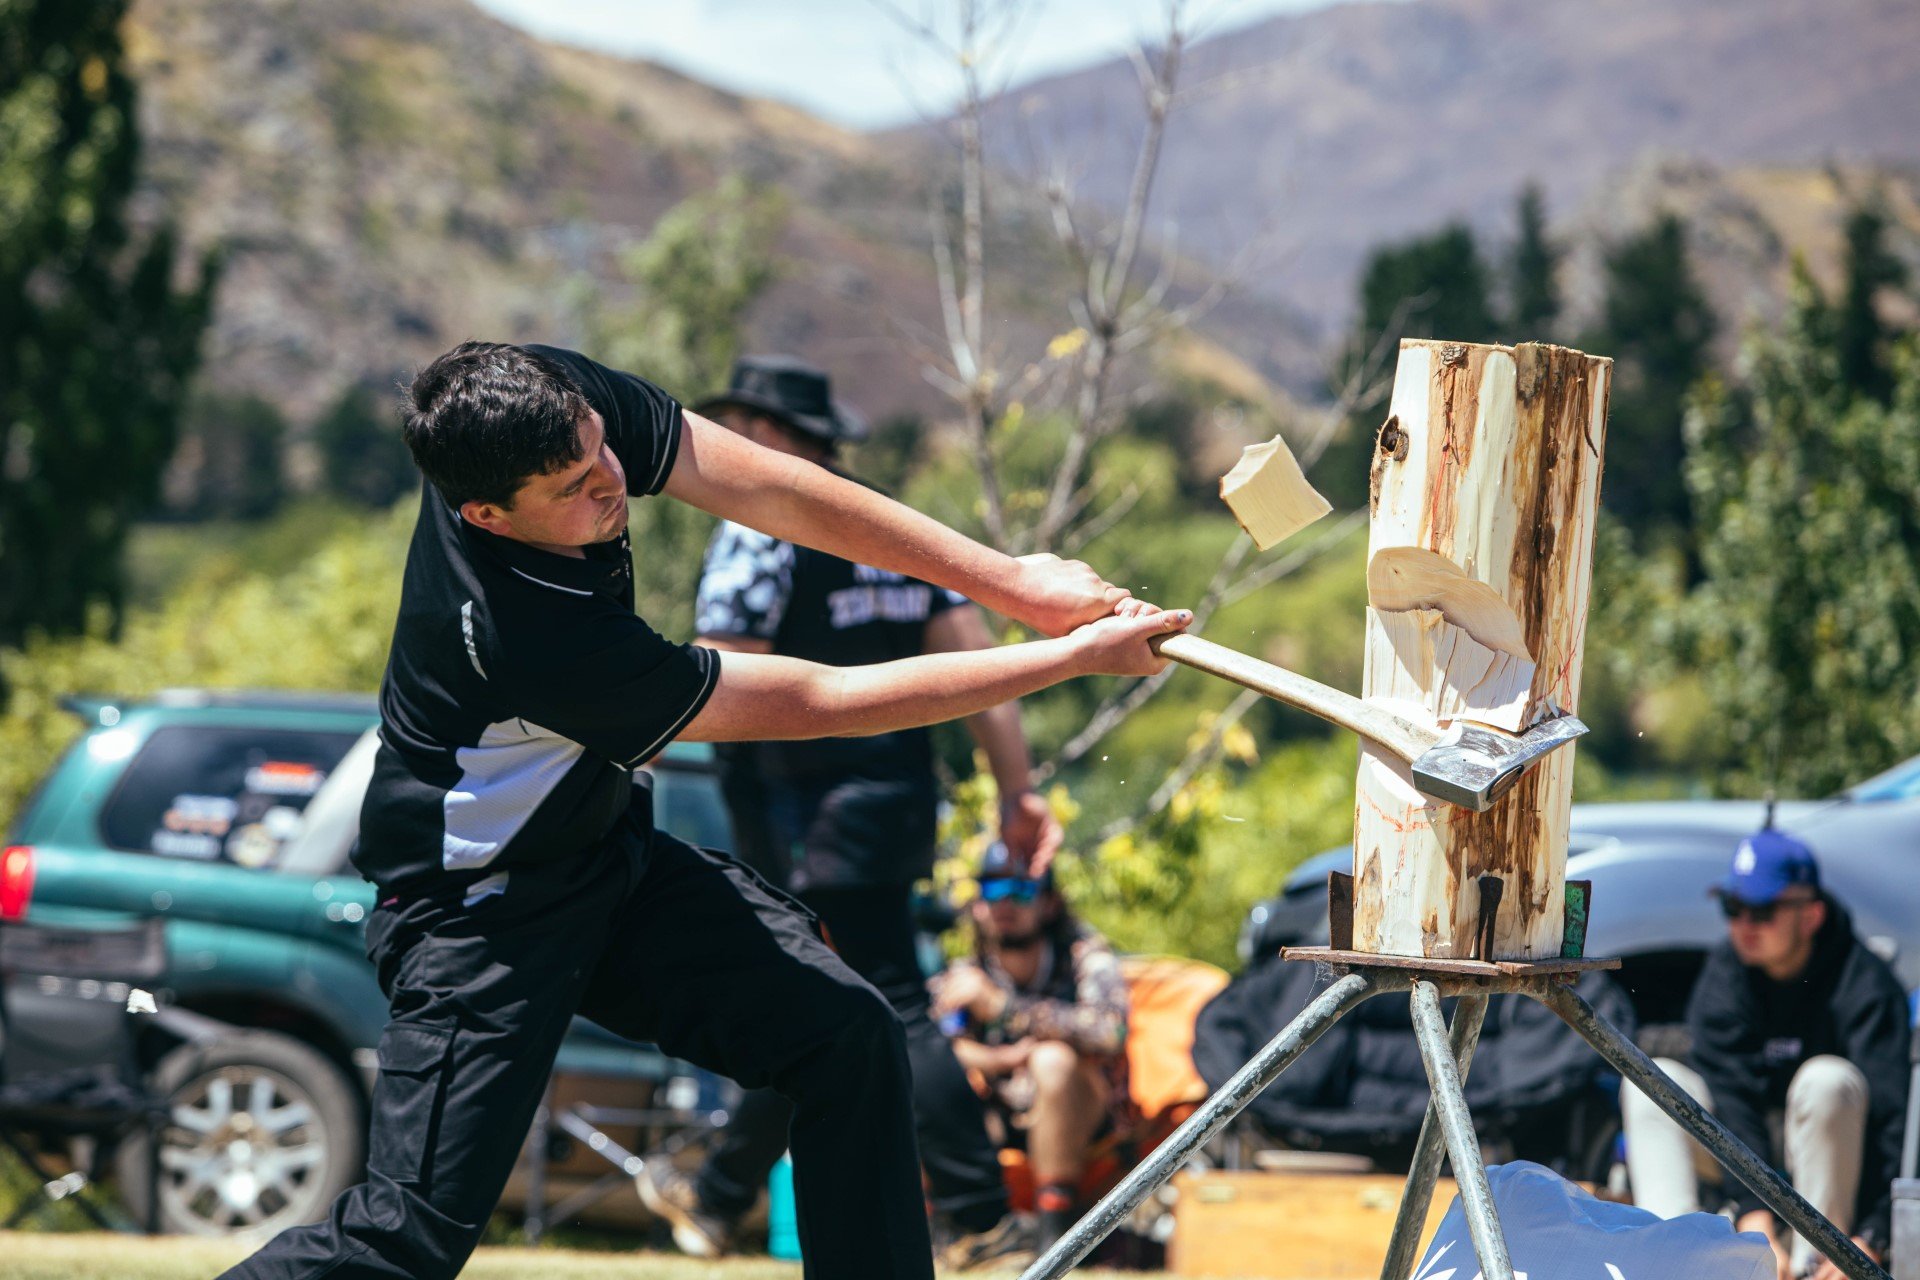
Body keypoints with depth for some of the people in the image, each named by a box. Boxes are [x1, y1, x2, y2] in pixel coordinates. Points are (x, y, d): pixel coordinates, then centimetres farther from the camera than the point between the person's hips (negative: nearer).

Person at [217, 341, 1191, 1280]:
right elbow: (818, 703, -29)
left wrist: (1008, 581, -16)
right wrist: (1073, 657, -23)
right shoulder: (526, 633, -36)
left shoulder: (559, 404, -19)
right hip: (479, 913, -8)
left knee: (850, 1035, -3)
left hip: (611, 854, 8)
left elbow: (774, 493, -10)